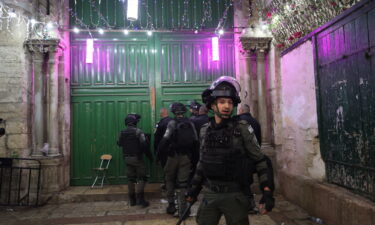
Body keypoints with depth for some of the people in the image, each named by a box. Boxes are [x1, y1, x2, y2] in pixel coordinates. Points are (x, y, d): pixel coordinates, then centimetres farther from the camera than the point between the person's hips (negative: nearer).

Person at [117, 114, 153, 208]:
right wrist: (150, 156, -7)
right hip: (137, 158, -5)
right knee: (141, 178, 3)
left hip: (127, 158, 5)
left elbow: (119, 144, 16)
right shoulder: (138, 131, -13)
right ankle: (140, 199, -5)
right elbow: (145, 145, -17)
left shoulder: (122, 133, 4)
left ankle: (132, 200, 17)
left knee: (130, 179, 12)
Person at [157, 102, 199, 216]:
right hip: (186, 157, 3)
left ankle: (171, 204, 16)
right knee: (183, 182, 8)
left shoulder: (172, 123, -8)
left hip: (174, 155, -3)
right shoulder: (190, 124, 5)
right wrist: (194, 156, 11)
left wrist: (158, 152, -10)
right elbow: (196, 141, 4)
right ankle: (183, 208, 8)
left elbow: (165, 140, -18)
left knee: (170, 179, 16)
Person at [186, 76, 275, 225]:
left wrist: (267, 193, -11)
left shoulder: (242, 129, -10)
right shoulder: (204, 130, 3)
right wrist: (194, 188, 15)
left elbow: (260, 161, -6)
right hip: (209, 194, 4)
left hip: (235, 195, -3)